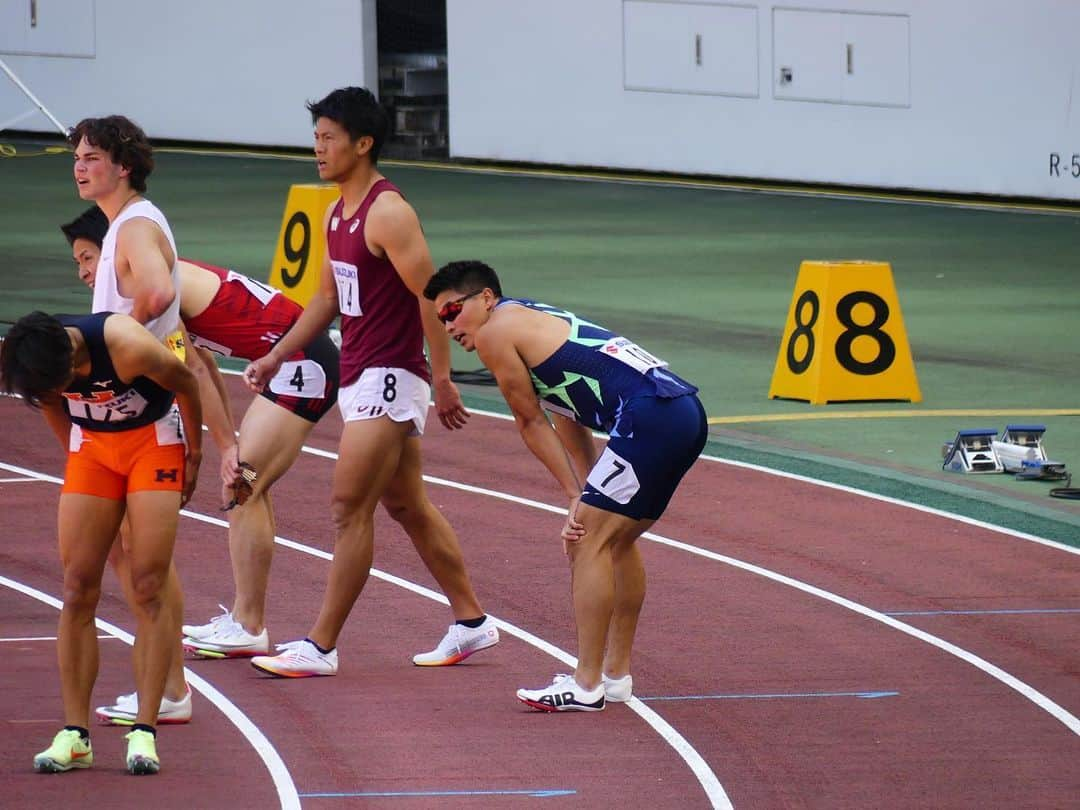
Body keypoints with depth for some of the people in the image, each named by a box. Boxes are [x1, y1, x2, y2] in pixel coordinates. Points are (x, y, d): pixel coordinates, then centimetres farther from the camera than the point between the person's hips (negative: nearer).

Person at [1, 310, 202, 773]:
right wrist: (74, 456, 8)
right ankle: (74, 735, -2)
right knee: (78, 590, -5)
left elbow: (185, 384, -14)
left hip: (155, 440, -4)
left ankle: (144, 732, -12)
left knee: (148, 587, -12)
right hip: (91, 444, 4)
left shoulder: (127, 347, -34)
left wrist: (195, 455, -3)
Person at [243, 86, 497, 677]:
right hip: (359, 379, 10)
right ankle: (471, 622, 23)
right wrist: (275, 358, 19)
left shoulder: (387, 214, -17)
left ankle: (320, 648, -7)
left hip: (389, 379, -10)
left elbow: (430, 295, -18)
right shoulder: (337, 214, 12)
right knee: (407, 507, 15)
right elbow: (328, 297, 23)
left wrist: (442, 378, -18)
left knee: (349, 508, -9)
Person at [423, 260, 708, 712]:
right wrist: (585, 499, 18)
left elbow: (531, 422, 5)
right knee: (617, 539, 22)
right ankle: (616, 675, 29)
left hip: (650, 415, -10)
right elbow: (570, 425, 25)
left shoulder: (495, 332, 1)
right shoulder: (533, 322, 29)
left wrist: (576, 497, 10)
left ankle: (586, 686, -6)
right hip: (687, 413, 10)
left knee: (590, 540, -6)